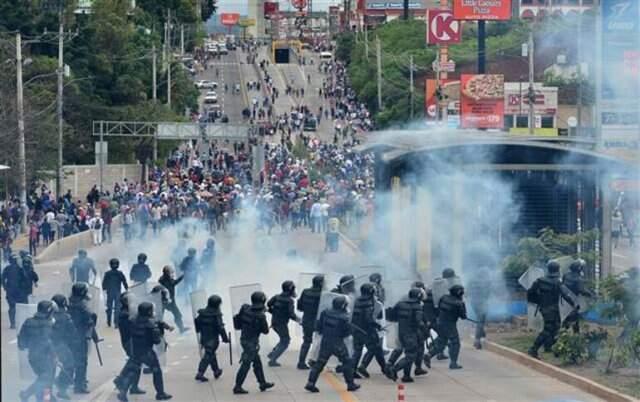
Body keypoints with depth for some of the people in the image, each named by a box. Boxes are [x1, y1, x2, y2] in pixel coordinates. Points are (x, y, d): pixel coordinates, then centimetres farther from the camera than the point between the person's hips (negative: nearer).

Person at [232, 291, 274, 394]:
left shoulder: (245, 309, -2)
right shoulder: (260, 316, -19)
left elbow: (238, 323, 7)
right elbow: (265, 331, -9)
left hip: (243, 339, 7)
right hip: (252, 342, -7)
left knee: (257, 362, 18)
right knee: (246, 364, -2)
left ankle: (263, 383, 28)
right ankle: (237, 387, 0)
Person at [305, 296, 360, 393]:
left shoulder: (325, 313, -2)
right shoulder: (344, 318, -14)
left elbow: (318, 326, 2)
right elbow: (348, 332, -7)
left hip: (325, 342, 4)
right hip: (338, 344, -4)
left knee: (319, 363, 8)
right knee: (347, 362, 12)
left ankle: (310, 383, 0)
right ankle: (350, 384, 14)